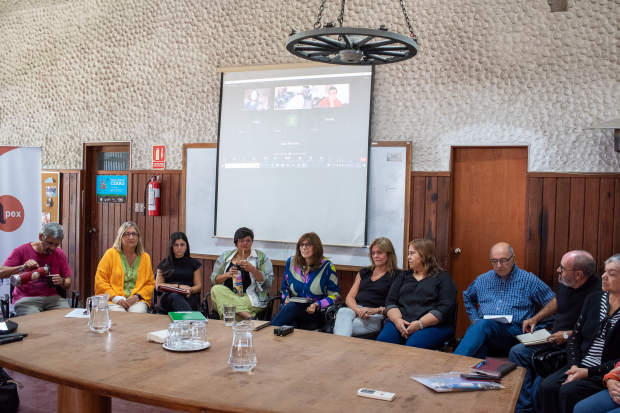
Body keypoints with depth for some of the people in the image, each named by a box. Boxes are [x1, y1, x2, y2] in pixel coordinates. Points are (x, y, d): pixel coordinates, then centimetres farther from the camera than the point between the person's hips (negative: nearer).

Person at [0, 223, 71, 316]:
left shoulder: (59, 254, 9)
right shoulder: (22, 251, 0)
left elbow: (68, 283, 13)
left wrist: (61, 282, -11)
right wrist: (22, 267, -23)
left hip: (51, 297, 3)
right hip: (25, 298, -3)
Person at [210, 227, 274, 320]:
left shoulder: (261, 257, 10)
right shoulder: (226, 256, 18)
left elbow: (268, 282, 1)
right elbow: (213, 279, 15)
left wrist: (253, 269, -13)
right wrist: (227, 275, -6)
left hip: (251, 297, -5)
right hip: (227, 294, 5)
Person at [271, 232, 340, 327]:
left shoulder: (327, 266, 0)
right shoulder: (291, 262, 11)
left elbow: (335, 295, 1)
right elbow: (285, 288, 22)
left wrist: (317, 305, -15)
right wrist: (286, 299, -1)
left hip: (318, 313, -2)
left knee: (292, 306, -37)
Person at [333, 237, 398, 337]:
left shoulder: (396, 276, 8)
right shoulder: (364, 272, 25)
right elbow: (349, 297, 16)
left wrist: (375, 310, -19)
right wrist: (358, 310, -7)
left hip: (377, 316, -4)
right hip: (354, 309, 4)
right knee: (343, 312, -36)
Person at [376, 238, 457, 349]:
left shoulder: (443, 278, 9)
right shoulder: (403, 276, 24)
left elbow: (445, 308, -6)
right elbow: (390, 301, 13)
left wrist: (420, 324, -17)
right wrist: (397, 320, -9)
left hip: (434, 325, -4)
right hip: (400, 323, 4)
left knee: (413, 346, -35)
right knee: (382, 341, -27)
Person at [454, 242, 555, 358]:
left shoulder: (529, 280, 9)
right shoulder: (482, 280, 19)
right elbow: (467, 297, 36)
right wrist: (475, 319, 21)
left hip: (513, 330, -3)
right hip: (482, 326, 3)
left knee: (483, 325, -39)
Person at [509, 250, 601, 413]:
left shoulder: (598, 291, -25)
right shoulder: (565, 283, 1)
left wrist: (568, 335, -20)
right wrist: (535, 318, 16)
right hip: (554, 339, 9)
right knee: (517, 352, -2)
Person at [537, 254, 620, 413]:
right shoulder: (594, 299, 9)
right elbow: (575, 338, 8)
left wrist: (588, 372, -17)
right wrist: (574, 367, -7)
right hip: (581, 367, 5)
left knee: (568, 391, -27)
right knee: (547, 386, -20)